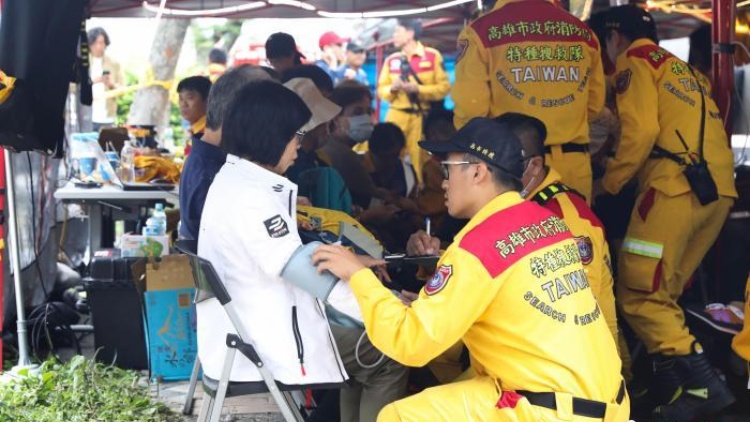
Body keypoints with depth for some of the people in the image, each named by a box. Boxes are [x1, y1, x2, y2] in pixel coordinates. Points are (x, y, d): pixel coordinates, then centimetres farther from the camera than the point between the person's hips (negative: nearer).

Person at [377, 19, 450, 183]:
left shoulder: (432, 56, 0)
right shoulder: (391, 60, 10)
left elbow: (444, 87, -5)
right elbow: (381, 90, 13)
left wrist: (418, 89, -14)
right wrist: (392, 88, -8)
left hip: (422, 116, -3)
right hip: (396, 115, 3)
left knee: (421, 159, -1)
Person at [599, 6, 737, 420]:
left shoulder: (635, 60, 7)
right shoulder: (685, 71, 31)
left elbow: (640, 130, -8)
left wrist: (606, 184, 1)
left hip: (676, 186, -8)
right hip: (719, 188, 8)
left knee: (640, 296, -6)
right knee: (661, 296, 13)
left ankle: (702, 384, -14)